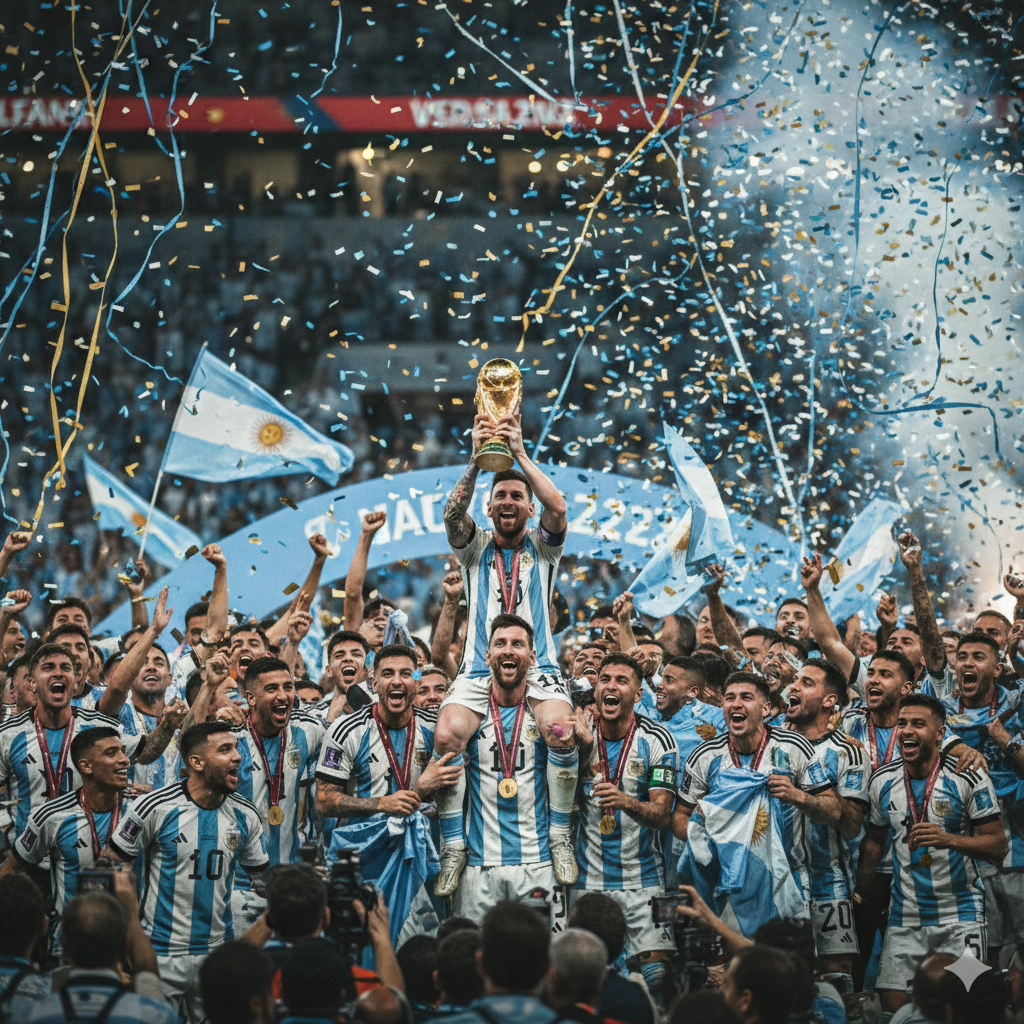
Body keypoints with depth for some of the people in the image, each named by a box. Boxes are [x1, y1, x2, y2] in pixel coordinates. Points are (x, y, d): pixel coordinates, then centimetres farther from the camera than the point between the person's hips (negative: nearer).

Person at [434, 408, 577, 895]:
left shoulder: (541, 548, 12)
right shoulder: (476, 549, 14)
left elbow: (558, 509, -8)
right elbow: (453, 513, -6)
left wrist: (520, 453, -10)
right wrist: (476, 460, -16)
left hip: (537, 668, -1)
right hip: (479, 669, 1)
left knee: (560, 730, -31)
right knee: (447, 736, -26)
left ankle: (560, 840, -17)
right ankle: (453, 848, -18)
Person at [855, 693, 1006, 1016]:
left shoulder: (969, 778, -8)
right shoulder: (883, 780, 5)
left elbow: (998, 845, -9)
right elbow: (874, 841, 19)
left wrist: (949, 839, -24)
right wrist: (856, 891, 10)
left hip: (959, 915, -4)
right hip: (905, 916, 4)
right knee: (892, 1005, -2)